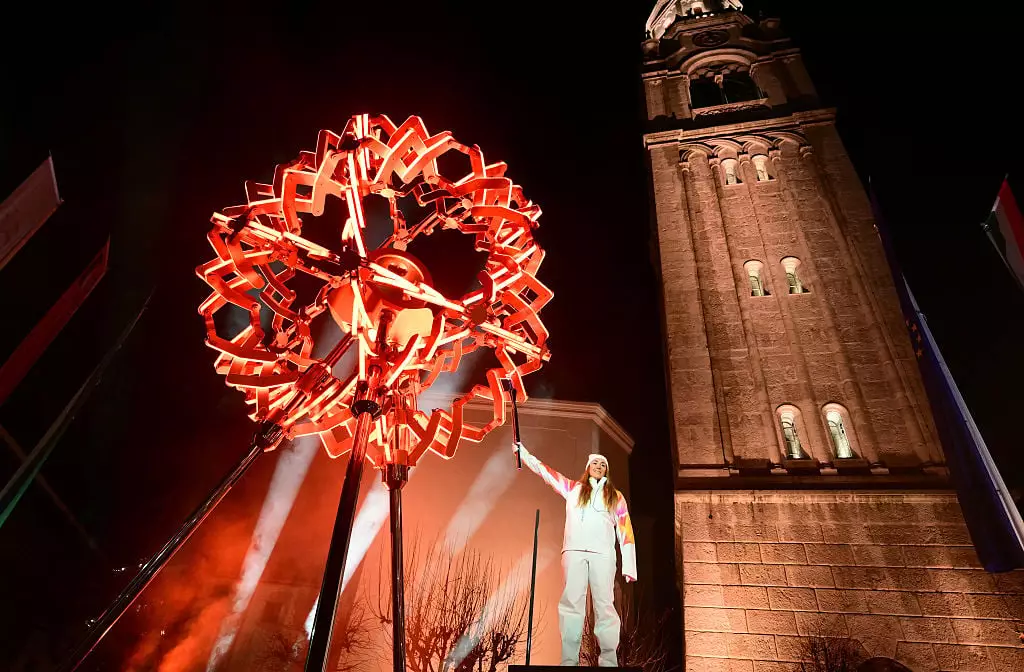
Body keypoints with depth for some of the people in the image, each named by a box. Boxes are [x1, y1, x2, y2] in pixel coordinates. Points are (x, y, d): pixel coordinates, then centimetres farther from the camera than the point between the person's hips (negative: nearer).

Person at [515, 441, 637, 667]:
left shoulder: (616, 496, 18)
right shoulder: (573, 488, 19)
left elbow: (625, 531, 13)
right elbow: (544, 471, 20)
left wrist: (629, 566, 4)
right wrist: (522, 451, 18)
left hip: (602, 553, 0)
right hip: (574, 551, 0)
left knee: (604, 605, -5)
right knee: (572, 603, -5)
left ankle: (609, 661, -1)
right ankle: (569, 661, -4)